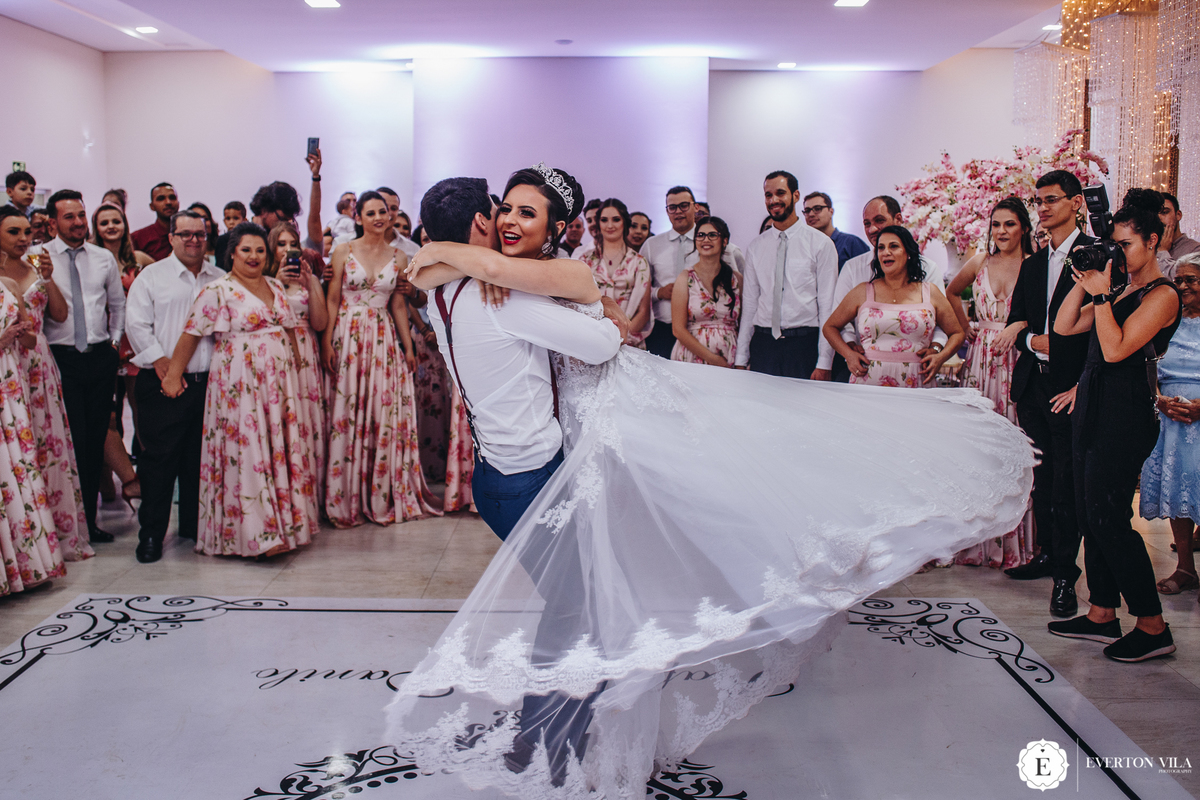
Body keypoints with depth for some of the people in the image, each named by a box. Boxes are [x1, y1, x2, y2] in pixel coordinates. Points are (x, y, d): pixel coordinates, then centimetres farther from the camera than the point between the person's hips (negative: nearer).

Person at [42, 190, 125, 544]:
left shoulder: (104, 258, 11)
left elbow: (118, 304, 20)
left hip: (101, 356, 4)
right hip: (61, 357, -4)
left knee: (96, 440, 7)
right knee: (70, 441, -7)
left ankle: (90, 519, 17)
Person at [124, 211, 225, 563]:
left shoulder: (221, 279, 13)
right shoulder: (152, 276, 4)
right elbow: (137, 325, -2)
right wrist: (161, 362, -10)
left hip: (209, 382, 3)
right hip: (164, 384, -3)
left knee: (201, 458, 10)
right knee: (159, 458, -2)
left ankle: (194, 526, 23)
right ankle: (151, 534, 7)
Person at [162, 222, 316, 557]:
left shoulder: (276, 287, 14)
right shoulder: (217, 290, -5)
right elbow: (191, 335, -6)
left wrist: (292, 371, 14)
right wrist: (174, 375, -7)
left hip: (278, 380, 6)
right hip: (238, 383, -6)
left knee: (282, 447, 7)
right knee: (246, 451, -5)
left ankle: (286, 522, 16)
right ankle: (257, 533, -2)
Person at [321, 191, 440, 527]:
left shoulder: (399, 258, 7)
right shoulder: (344, 252, 2)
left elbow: (398, 305, 11)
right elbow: (332, 300, 0)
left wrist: (409, 346, 7)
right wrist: (326, 342, -9)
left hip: (384, 341, 2)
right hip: (348, 338, -2)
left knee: (386, 415, 2)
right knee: (347, 415, -1)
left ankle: (384, 495, 12)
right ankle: (347, 499, 8)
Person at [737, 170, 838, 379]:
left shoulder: (821, 243, 0)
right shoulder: (755, 247, 11)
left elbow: (828, 305, -4)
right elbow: (749, 303, 12)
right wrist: (741, 359, 7)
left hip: (804, 344, -3)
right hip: (763, 343, 3)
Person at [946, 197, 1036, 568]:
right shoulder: (980, 263, 11)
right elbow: (952, 292, 28)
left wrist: (1018, 325, -21)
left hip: (1018, 361, -4)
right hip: (981, 361, 4)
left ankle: (1012, 545, 5)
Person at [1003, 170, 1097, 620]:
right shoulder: (1031, 265, 18)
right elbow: (1014, 322, 19)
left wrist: (1082, 384, -15)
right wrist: (1033, 340, -4)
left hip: (1070, 388, -6)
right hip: (1032, 385, 6)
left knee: (1067, 482, -4)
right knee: (1041, 478, 13)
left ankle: (1066, 575, 3)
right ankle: (1047, 553, 26)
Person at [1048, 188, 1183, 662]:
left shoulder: (1162, 295, -9)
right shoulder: (1116, 287, 15)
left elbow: (1116, 349, -19)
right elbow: (1064, 327, 12)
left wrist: (1101, 294, -16)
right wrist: (1084, 283, 3)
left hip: (1126, 414, -9)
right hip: (1093, 407, 9)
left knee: (1108, 517, -8)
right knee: (1091, 514, 10)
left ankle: (1153, 626, 2)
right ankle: (1102, 614, 19)